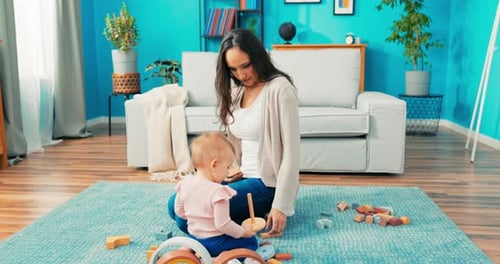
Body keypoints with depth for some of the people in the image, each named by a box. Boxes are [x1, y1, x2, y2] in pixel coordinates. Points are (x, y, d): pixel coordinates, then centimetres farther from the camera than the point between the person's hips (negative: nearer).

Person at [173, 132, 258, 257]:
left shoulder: (185, 183, -7)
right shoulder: (218, 192, -28)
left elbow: (179, 211, 6)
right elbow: (223, 225, -25)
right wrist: (244, 232, -10)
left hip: (193, 237, 8)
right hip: (214, 243, -7)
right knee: (251, 241, 4)